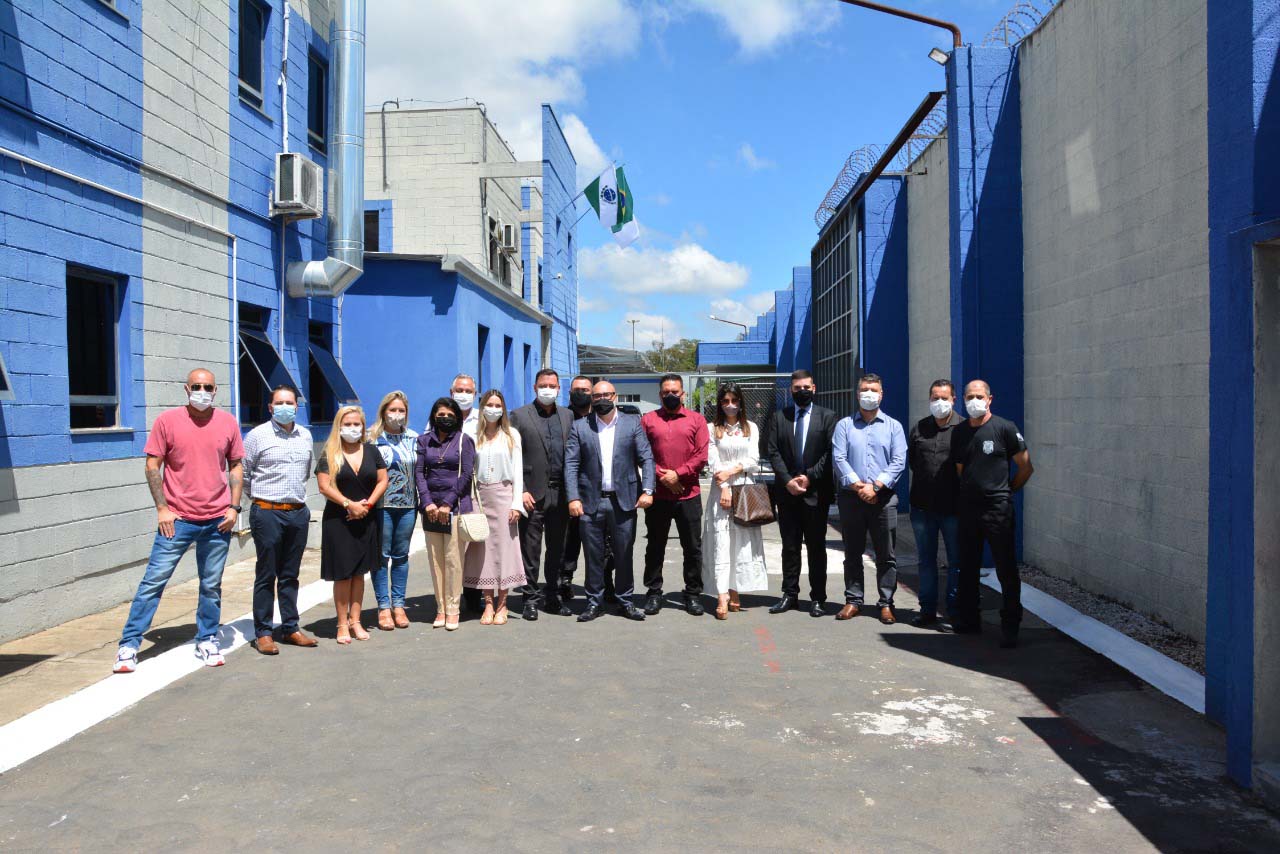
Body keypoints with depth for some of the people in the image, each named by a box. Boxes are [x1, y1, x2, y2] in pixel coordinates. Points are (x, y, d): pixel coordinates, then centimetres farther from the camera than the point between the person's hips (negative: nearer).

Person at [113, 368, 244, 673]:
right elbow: (153, 466, 0)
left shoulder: (228, 422, 4)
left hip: (217, 521, 2)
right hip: (177, 519, -2)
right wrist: (162, 508, -7)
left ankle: (207, 642, 23)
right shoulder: (168, 420, -2)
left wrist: (234, 507, 2)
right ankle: (129, 645, 7)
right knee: (153, 580, -1)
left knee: (211, 586, 10)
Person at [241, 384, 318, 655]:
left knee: (290, 575, 12)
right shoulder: (258, 435, -4)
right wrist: (260, 497, 7)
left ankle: (290, 628, 19)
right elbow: (243, 474, 1)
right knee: (266, 575, 1)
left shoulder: (305, 435, 10)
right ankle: (263, 632, 8)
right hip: (268, 512, -4)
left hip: (298, 512, 5)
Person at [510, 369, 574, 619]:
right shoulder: (520, 416, 1)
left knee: (557, 549, 11)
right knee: (531, 549, 1)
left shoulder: (567, 416, 12)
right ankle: (531, 599, 10)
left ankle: (553, 597, 21)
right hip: (533, 493, -4)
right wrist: (521, 491, -10)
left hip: (560, 493, 4)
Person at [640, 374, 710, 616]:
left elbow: (702, 456, -1)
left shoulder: (696, 420, 7)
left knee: (693, 548, 5)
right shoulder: (647, 420, 8)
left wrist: (678, 474, -11)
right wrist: (663, 476, -10)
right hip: (657, 494, 0)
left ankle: (693, 594, 15)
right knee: (655, 547, 7)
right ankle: (653, 593, 17)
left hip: (688, 494, 0)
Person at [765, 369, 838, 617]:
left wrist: (809, 477, -13)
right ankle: (790, 594, 16)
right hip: (786, 492, 2)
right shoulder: (779, 417, 9)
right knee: (789, 546, 8)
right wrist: (788, 480, -10)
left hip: (815, 492, -2)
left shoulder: (827, 416, 3)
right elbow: (772, 451, 2)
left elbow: (830, 453, -4)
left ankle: (818, 598, 11)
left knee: (816, 547, 4)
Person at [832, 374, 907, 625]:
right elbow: (838, 458, -1)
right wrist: (858, 486, -13)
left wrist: (875, 486, -13)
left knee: (886, 555, 1)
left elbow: (899, 462, -1)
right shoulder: (844, 425, 10)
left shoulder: (893, 426, 9)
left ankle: (886, 604, 7)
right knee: (852, 553, 6)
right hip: (851, 497, 1)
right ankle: (853, 601, 14)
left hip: (883, 498, 0)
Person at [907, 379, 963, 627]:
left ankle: (955, 611, 14)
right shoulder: (918, 428, 9)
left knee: (956, 561, 5)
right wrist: (925, 481, 11)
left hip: (953, 507, -4)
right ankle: (928, 609, 20)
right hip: (922, 505, 4)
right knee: (926, 561, 11)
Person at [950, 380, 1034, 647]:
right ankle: (969, 619, 23)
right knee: (968, 567, 12)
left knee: (1006, 569, -2)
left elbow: (1026, 467, 0)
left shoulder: (1004, 428, -5)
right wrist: (966, 493, 11)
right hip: (968, 507, 5)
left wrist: (1006, 491, 6)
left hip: (998, 509, -5)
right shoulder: (959, 432, 10)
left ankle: (1010, 626, 5)